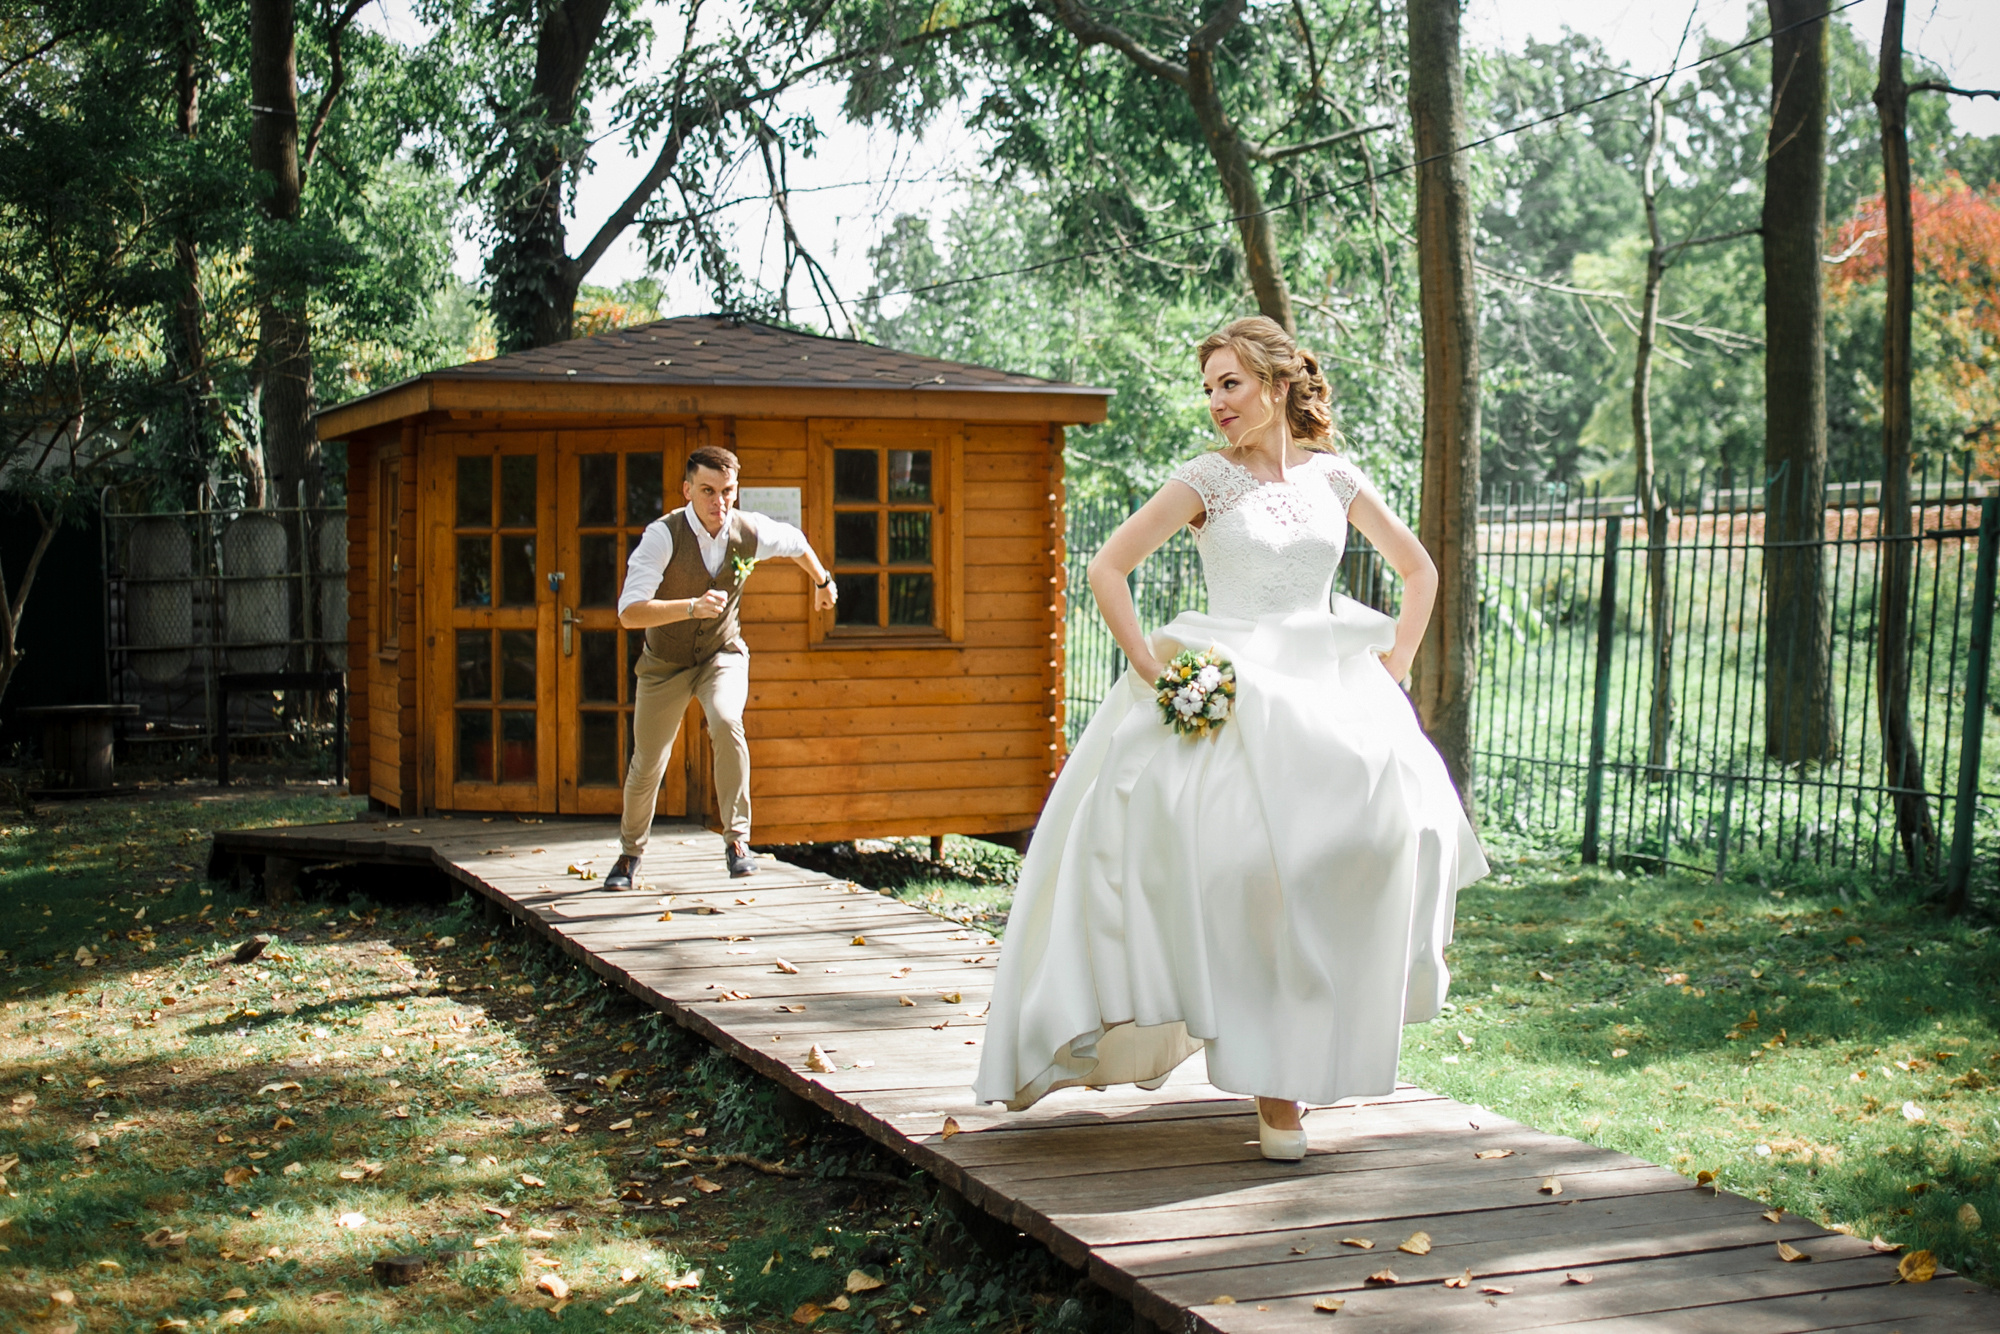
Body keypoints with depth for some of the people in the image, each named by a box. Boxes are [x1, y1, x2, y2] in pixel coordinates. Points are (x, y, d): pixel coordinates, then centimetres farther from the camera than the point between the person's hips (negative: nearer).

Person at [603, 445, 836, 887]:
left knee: (726, 722, -31)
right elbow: (629, 613, -35)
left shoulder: (751, 531, -17)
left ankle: (736, 838, -19)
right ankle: (630, 853, 38)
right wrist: (693, 607, -48)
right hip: (665, 663, -1)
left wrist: (822, 581, 26)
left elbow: (797, 543, 9)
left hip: (722, 654, 1)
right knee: (647, 766, 10)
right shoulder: (663, 536, -27)